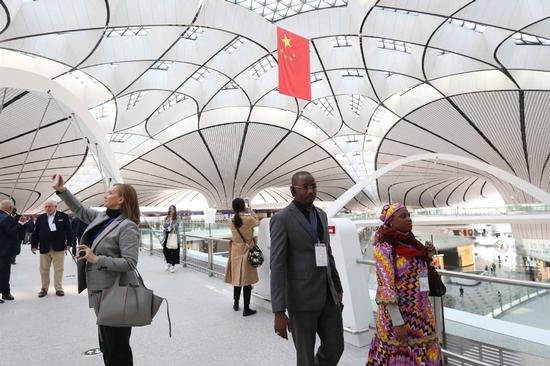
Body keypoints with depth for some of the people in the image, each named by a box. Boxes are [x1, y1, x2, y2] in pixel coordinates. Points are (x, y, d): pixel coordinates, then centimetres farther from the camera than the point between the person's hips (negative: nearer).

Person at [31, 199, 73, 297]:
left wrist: (69, 243, -8)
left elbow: (69, 231, -2)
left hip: (58, 247, -2)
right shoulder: (40, 218, 7)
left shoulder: (63, 216, -1)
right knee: (44, 270, 10)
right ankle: (44, 289, 24)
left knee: (58, 269, 4)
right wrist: (34, 245, 0)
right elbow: (35, 233, 7)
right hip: (44, 248, 3)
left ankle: (59, 288, 13)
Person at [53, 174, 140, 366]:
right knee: (106, 344, 22)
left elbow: (130, 263, -25)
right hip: (101, 291, 9)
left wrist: (96, 259, -24)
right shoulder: (101, 217, 7)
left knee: (117, 347, 4)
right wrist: (61, 190, 15)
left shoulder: (127, 227, -20)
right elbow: (80, 210, 22)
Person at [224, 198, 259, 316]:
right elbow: (257, 222, 6)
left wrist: (243, 213, 20)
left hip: (235, 252, 5)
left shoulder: (231, 221, -6)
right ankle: (246, 309, 9)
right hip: (247, 252, -4)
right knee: (247, 280, 3)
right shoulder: (249, 219, -16)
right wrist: (251, 212, 20)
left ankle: (236, 304, 32)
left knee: (237, 278, 18)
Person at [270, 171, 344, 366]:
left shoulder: (320, 214, 9)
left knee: (335, 348, 14)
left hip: (326, 294, 7)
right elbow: (277, 266, -17)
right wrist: (279, 312, -20)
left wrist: (337, 288, 20)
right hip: (301, 297, -7)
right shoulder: (281, 219, -14)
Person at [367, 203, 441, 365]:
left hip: (420, 312, 7)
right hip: (399, 313, -7)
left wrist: (428, 257, -1)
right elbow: (386, 287, -19)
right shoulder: (384, 247, -16)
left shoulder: (411, 242, 5)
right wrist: (398, 323, -20)